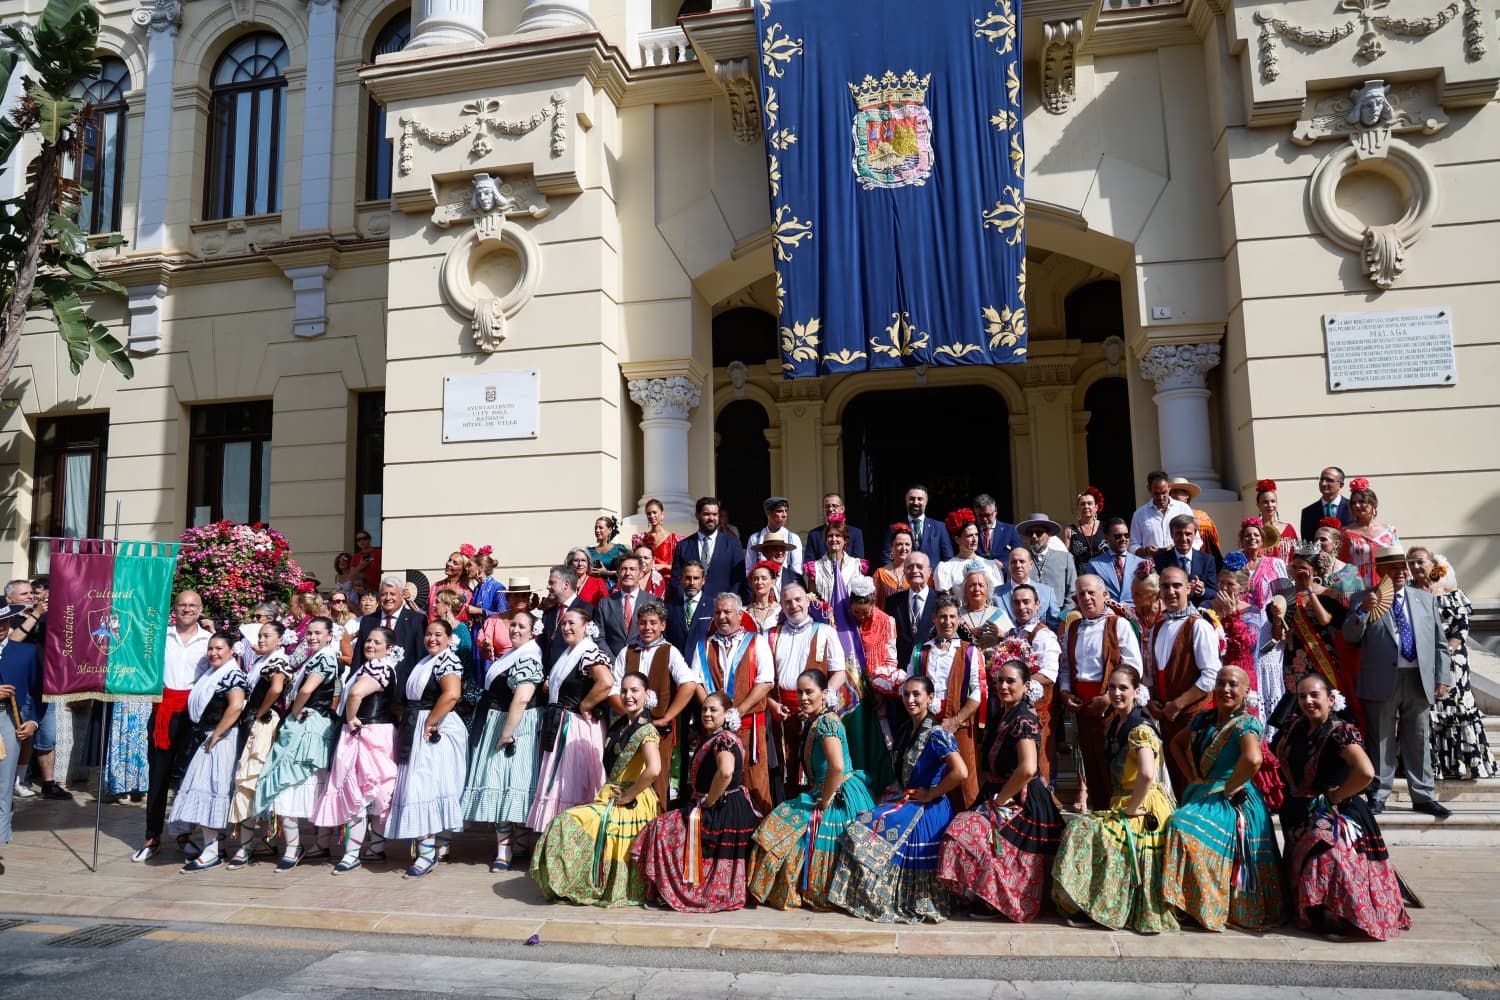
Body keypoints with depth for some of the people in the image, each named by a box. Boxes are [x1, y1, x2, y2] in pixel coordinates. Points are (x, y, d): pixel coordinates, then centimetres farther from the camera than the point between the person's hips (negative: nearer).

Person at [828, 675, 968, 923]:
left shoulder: (936, 734, -16)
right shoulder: (908, 730, 11)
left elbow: (960, 772, -27)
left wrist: (930, 794, -19)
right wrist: (896, 791, 5)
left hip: (927, 809, -8)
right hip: (907, 801, 8)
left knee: (872, 829, -17)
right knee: (863, 826, -6)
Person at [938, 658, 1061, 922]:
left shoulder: (1023, 720, -18)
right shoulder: (1002, 716, 10)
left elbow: (1027, 769, -31)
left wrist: (999, 800, -20)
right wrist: (990, 797, 8)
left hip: (1020, 803, -9)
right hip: (1002, 797, 9)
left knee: (964, 830, -19)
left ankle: (991, 900, -4)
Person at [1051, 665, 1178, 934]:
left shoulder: (1140, 729, -19)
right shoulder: (1115, 723, 9)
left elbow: (1147, 774, -34)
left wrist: (1131, 809, -22)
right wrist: (1122, 805, 7)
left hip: (1145, 808, -8)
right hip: (1124, 801, 8)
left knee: (1083, 831, -17)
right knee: (1080, 828, -3)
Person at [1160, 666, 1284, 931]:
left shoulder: (1247, 724, -10)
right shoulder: (1203, 720, 11)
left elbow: (1253, 759, -31)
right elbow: (1176, 744, 26)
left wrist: (1229, 787, -19)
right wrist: (1190, 773, 13)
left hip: (1231, 802, -7)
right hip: (1200, 796, 7)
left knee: (1183, 826, -26)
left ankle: (1205, 908, -11)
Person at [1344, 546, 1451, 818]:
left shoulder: (1425, 599, 13)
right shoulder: (1365, 600, 2)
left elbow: (1440, 643, 14)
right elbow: (1350, 636, -6)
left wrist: (1442, 678, 7)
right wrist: (1363, 610, -22)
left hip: (1419, 681, 3)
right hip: (1382, 682, -3)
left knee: (1419, 742, 10)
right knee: (1381, 742, 3)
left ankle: (1423, 797, 19)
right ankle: (1378, 796, 10)